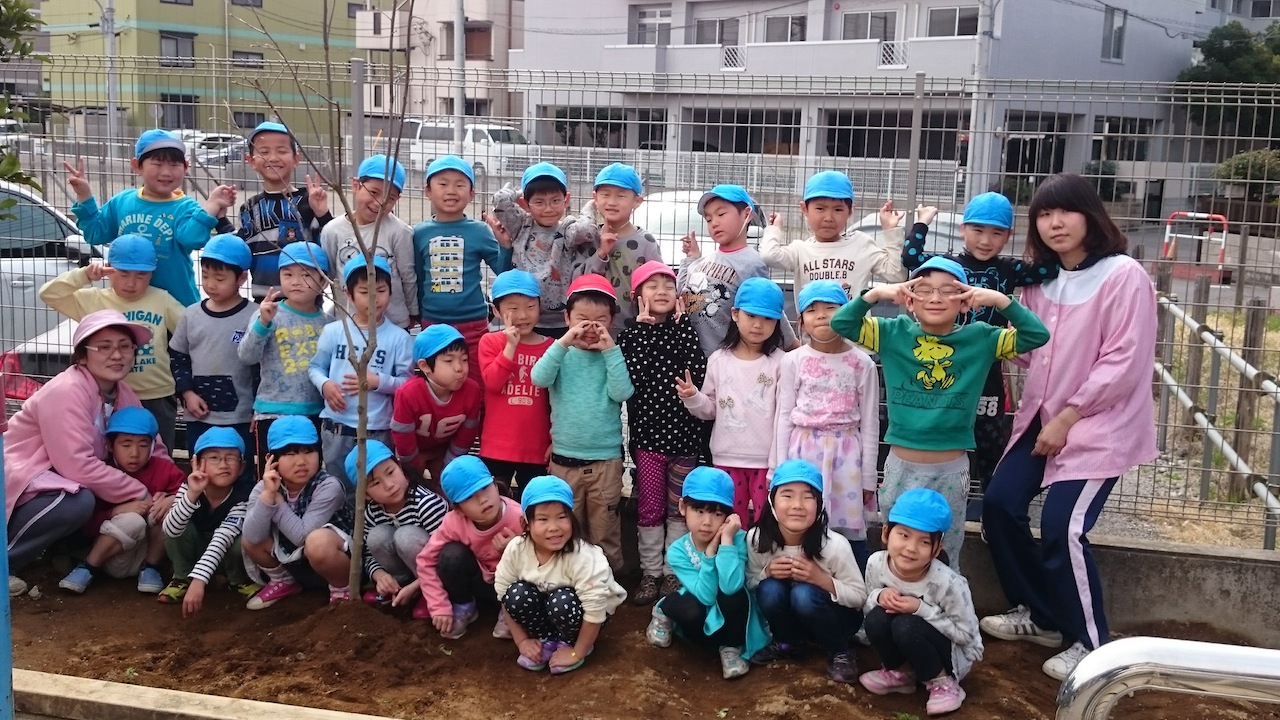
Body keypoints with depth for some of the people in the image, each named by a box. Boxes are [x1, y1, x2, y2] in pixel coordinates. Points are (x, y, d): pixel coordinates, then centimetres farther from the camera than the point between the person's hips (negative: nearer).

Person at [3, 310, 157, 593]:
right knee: (79, 502, -33)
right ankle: (6, 561, -13)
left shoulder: (123, 395, 2)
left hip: (55, 479, 9)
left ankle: (63, 550, 13)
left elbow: (154, 451, 4)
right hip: (20, 480, -9)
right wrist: (141, 494, -23)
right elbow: (78, 466, -30)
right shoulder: (67, 391, -24)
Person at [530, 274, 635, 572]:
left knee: (605, 531, 9)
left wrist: (610, 350, -17)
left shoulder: (615, 355, -1)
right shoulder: (562, 353, 0)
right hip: (564, 457, 1)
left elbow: (622, 393, -15)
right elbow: (539, 379, -17)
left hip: (606, 458, -1)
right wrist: (564, 342, -23)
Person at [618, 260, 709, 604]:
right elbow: (633, 377, -17)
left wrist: (680, 326, -10)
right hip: (648, 432, 0)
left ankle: (674, 571, 20)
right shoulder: (632, 333, 1)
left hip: (683, 432, 1)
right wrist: (645, 327, -12)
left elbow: (698, 374, -14)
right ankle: (650, 572, 18)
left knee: (679, 508, 9)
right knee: (649, 508, 6)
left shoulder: (685, 329, 2)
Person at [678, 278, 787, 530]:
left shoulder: (780, 362, -6)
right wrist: (693, 398, -15)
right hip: (728, 459, 3)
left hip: (767, 461, -3)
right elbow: (711, 409, 7)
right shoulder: (718, 360, 3)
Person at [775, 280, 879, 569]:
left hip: (845, 453, 0)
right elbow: (784, 416, 3)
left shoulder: (861, 363, 0)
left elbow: (869, 422, 3)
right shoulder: (793, 361, 0)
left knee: (851, 532, 3)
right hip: (804, 450, 1)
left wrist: (869, 477, 3)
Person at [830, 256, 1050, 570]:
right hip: (901, 465, 1)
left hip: (951, 469, 0)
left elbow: (1037, 335, -9)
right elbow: (840, 323, -7)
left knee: (945, 558, 15)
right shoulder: (895, 334, -3)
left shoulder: (980, 339, -3)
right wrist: (875, 293, -21)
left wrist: (1000, 299, -20)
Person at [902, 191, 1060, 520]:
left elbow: (1049, 269, -11)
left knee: (991, 436, 9)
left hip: (988, 368, 1)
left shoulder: (1009, 270, 0)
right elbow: (910, 259, -15)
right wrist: (921, 224, -11)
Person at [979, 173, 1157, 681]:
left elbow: (1123, 362, -18)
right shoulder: (1041, 279, 8)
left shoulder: (1123, 276, -14)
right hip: (1042, 416, 8)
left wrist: (1068, 417, -16)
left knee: (1062, 529, -14)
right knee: (999, 505, 3)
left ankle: (1091, 643, 8)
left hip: (1099, 425, -7)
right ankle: (1038, 615, 23)